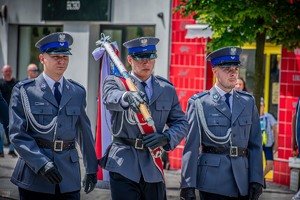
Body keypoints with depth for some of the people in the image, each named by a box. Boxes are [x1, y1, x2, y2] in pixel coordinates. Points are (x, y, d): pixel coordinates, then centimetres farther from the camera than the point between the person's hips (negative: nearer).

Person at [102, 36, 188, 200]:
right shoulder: (115, 82, 2)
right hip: (124, 166, -3)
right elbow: (110, 98, -22)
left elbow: (181, 123, 13)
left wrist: (165, 137, -9)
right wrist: (127, 96, -46)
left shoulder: (168, 89, 12)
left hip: (153, 167, 3)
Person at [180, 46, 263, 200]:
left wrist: (256, 181, 1)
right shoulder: (199, 103, 0)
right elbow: (191, 146, -4)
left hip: (242, 183, 3)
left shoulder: (248, 102, 11)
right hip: (212, 183, -3)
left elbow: (255, 144, 9)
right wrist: (188, 185, -8)